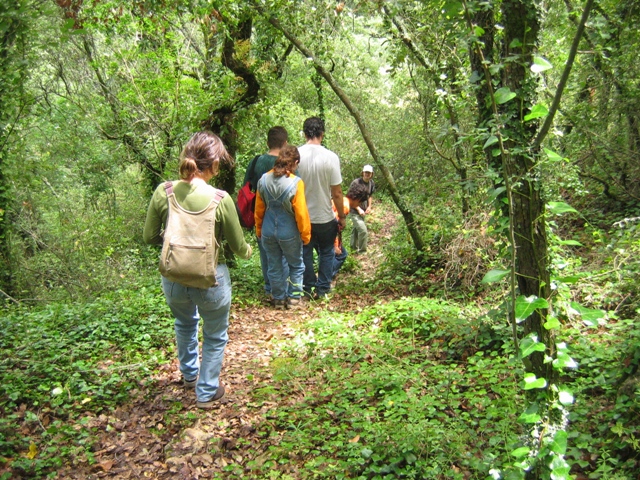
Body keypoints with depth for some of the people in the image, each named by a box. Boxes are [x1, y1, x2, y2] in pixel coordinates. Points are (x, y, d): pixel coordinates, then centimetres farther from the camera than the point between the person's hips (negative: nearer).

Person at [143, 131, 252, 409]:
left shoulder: (163, 193, -13)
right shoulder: (220, 199, -21)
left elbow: (150, 237, -2)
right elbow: (238, 247, -9)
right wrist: (248, 251, 14)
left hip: (173, 279, 4)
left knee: (184, 324, 35)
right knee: (215, 336, 23)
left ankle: (189, 374, 56)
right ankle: (207, 392, 38)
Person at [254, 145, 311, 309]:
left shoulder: (264, 180, -4)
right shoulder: (295, 183, -19)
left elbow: (259, 209, 4)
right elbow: (301, 213, -16)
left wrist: (259, 230, 16)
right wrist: (305, 235, -3)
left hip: (268, 232, 4)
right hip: (288, 233, -4)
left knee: (274, 266, 18)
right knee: (296, 265, 18)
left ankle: (278, 298, 28)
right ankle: (293, 297, 23)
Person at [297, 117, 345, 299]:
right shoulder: (330, 157, -16)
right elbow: (337, 193, -12)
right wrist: (342, 216, 1)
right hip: (325, 217, -2)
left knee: (305, 252, 17)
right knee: (326, 253, 17)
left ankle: (308, 288, 26)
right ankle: (322, 288, 22)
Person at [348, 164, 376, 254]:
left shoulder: (372, 183, 0)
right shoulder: (356, 182, -20)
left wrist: (369, 207, 4)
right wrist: (359, 209, -19)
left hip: (362, 210, 7)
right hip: (354, 210, -7)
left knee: (356, 229, 21)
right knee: (363, 230, -15)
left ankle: (354, 248, 36)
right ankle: (362, 251, -2)